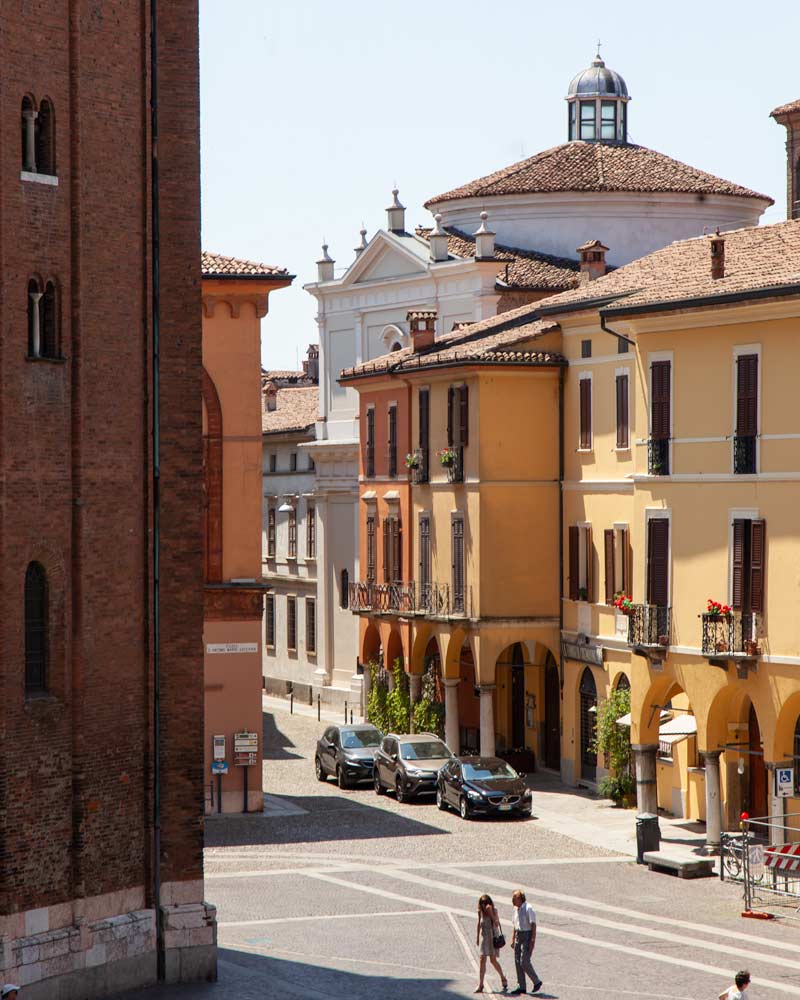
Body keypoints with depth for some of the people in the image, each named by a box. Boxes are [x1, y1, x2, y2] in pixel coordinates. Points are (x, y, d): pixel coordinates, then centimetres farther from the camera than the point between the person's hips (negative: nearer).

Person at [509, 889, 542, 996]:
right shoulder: (516, 909, 12)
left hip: (527, 936, -8)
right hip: (518, 936, 8)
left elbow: (533, 925, -16)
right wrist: (513, 939, 18)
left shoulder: (528, 908, -14)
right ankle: (521, 986, 11)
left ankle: (537, 982, 5)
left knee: (524, 962, -12)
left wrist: (532, 940, -21)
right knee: (517, 962, 6)